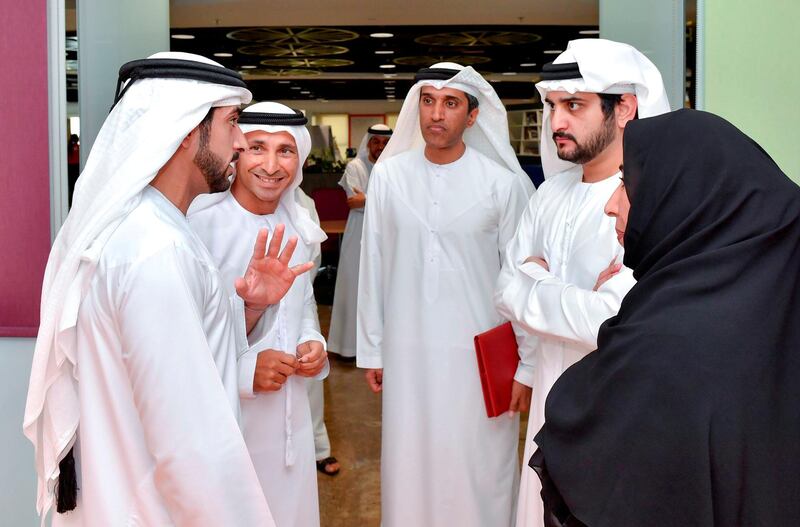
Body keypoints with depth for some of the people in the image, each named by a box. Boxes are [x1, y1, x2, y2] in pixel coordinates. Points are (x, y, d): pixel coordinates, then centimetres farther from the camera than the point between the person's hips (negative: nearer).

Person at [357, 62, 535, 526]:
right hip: (408, 352, 2)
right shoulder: (388, 175, 1)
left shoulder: (504, 182, -6)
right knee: (411, 467, 11)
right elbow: (374, 268, 5)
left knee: (479, 471, 7)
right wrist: (372, 349, 7)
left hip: (480, 352, -2)